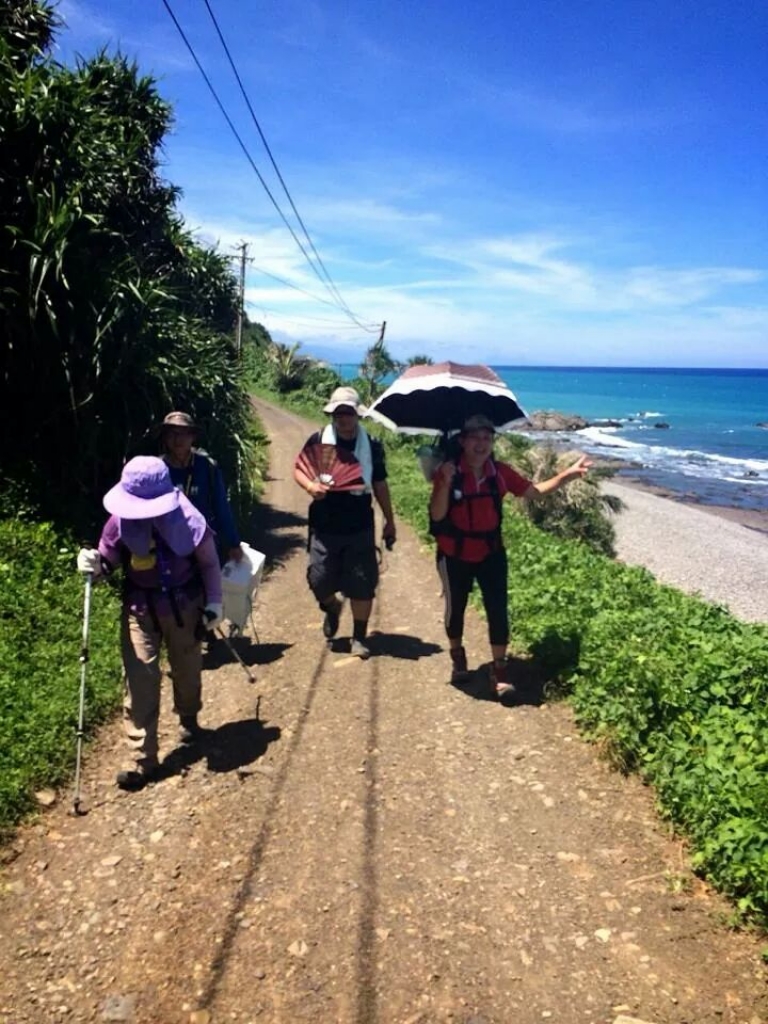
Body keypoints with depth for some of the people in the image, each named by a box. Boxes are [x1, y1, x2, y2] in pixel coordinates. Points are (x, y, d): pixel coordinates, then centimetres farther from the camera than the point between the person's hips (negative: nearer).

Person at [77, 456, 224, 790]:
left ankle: (188, 719, 50)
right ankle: (142, 760, 4)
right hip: (140, 608, 1)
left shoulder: (188, 521, -20)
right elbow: (108, 560, -2)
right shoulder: (120, 521, -16)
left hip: (184, 604, 0)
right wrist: (95, 564, -25)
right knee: (140, 681, -5)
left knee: (187, 669, 19)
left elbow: (209, 562, -5)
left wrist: (214, 603, -2)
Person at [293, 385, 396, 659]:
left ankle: (359, 637, 19)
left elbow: (380, 485, 9)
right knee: (319, 581, 3)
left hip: (360, 528, 0)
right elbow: (298, 470, 3)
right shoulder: (318, 440, -3)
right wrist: (310, 486, -19)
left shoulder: (372, 445, 0)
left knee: (361, 584, 2)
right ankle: (332, 608, 39)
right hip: (324, 528, 0)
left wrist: (389, 521, 12)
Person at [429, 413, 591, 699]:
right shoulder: (448, 472, -16)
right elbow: (437, 516, -21)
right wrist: (446, 482, -36)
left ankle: (500, 669, 12)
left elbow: (534, 491, 5)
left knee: (498, 610, -2)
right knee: (456, 608, 15)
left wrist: (566, 475, -6)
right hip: (455, 555, -2)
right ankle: (457, 657, 41)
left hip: (491, 553, 2)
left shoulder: (499, 472, -4)